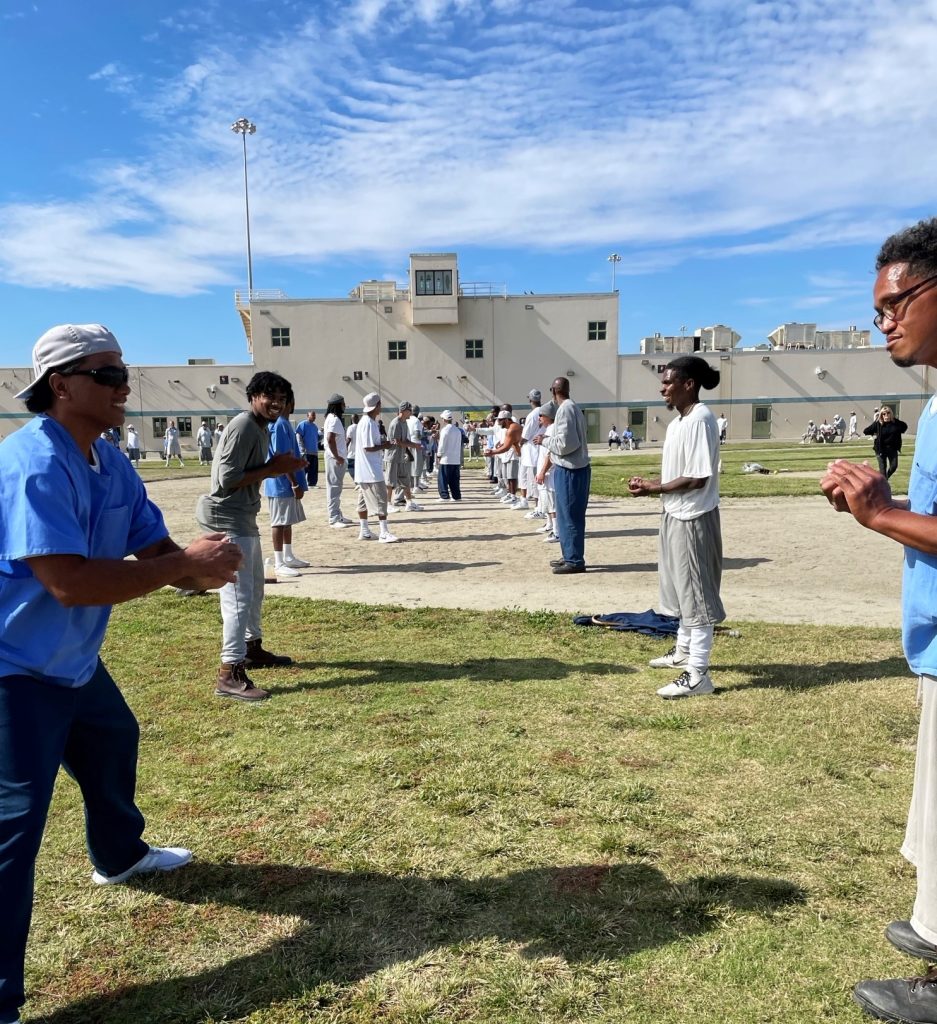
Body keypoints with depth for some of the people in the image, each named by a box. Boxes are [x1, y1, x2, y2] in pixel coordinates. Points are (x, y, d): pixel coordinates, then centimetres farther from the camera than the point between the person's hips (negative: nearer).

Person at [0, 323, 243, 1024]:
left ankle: (118, 854, 56)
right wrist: (185, 565, -31)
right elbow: (69, 581, -35)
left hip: (74, 661, 10)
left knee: (115, 742, 28)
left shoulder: (112, 465, 1)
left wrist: (199, 566, -21)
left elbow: (155, 549, 1)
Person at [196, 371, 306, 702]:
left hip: (244, 518, 11)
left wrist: (279, 466, 1)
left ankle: (252, 648, 39)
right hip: (228, 520, -11)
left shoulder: (260, 429, 15)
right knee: (239, 596, -12)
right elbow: (227, 480, -24)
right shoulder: (243, 427, -17)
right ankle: (230, 674, -9)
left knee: (255, 589, 22)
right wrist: (273, 469, -19)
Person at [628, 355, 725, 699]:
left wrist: (653, 489, -18)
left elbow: (698, 478, -23)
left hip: (693, 519, -10)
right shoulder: (677, 423, 12)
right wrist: (649, 482, 1)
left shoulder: (700, 420, -19)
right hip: (675, 516, 10)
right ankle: (684, 650, 38)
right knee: (680, 588, 21)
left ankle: (698, 674, 3)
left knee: (697, 593, -4)